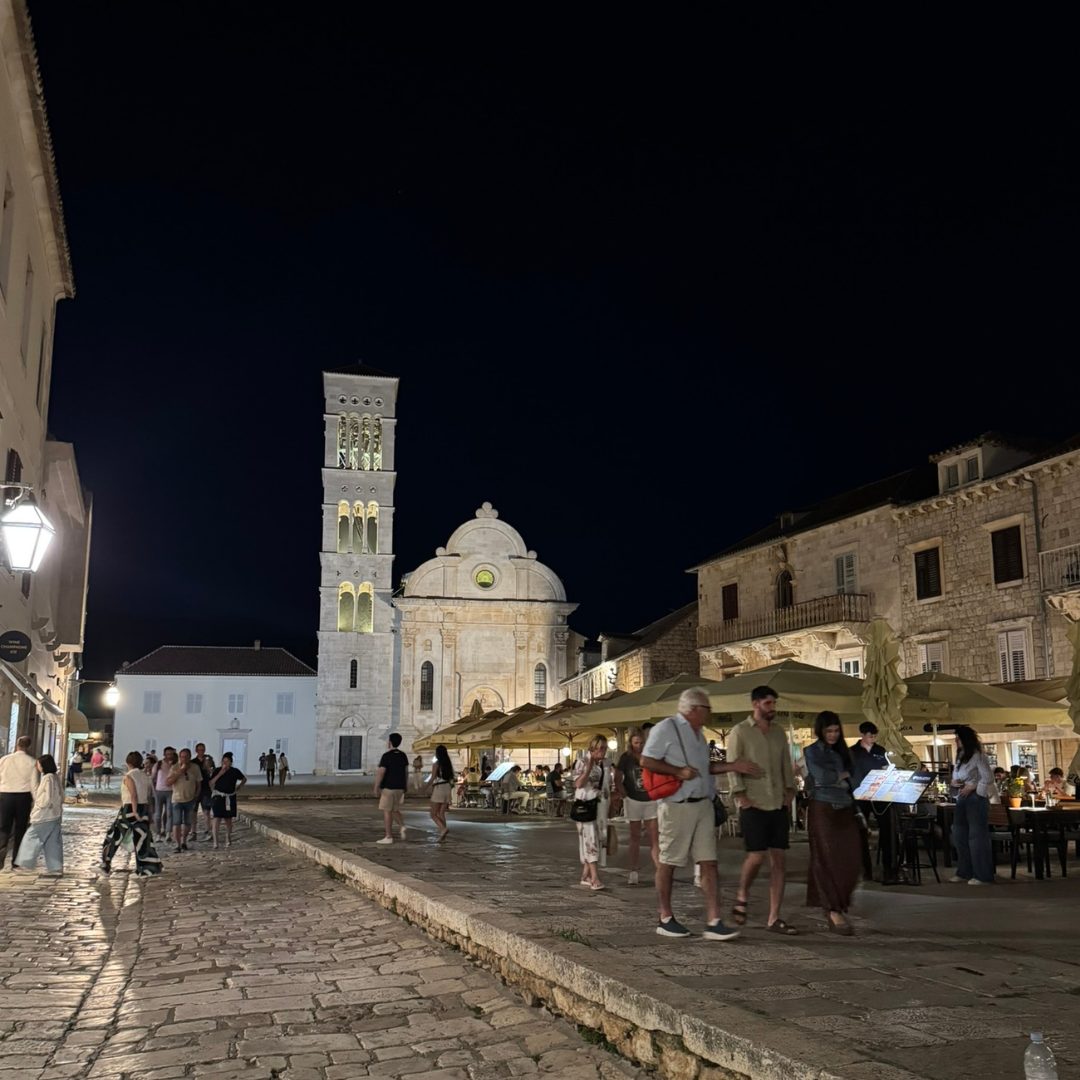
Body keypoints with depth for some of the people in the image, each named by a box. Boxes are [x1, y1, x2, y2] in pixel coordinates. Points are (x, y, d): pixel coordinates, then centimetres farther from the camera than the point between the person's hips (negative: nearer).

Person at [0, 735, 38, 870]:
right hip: (24, 797, 0)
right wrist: (35, 803, 4)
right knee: (20, 830, 10)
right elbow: (34, 784, -3)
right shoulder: (32, 762, -4)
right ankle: (16, 863, 16)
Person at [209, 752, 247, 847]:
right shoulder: (217, 771, -4)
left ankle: (228, 839, 27)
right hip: (218, 797, -2)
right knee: (217, 818, -12)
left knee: (228, 819, 10)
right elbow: (211, 783, -11)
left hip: (230, 798, 2)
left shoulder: (235, 771, 0)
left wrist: (238, 787, 5)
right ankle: (215, 841, -11)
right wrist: (220, 774, -19)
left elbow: (244, 779, 16)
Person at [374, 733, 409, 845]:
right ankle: (402, 826, -5)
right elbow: (406, 771, 12)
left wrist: (376, 788, -9)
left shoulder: (386, 756, -13)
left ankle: (388, 837, 2)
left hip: (388, 787, -7)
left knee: (387, 811, 0)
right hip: (400, 787, 7)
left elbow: (380, 773, -16)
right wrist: (405, 787, 19)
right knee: (395, 810, 19)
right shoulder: (403, 755, 7)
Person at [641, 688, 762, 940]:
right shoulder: (666, 728, -9)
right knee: (668, 863, 4)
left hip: (703, 804, 8)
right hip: (677, 806, -8)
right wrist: (679, 771, -18)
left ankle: (713, 923, 0)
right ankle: (665, 919, 16)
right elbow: (646, 761, -14)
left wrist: (733, 766, 15)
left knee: (709, 863, 1)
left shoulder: (697, 733, 18)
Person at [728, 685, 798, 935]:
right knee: (756, 856, -10)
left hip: (778, 805, 6)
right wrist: (741, 796, -12)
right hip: (753, 805, -5)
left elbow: (786, 764, 17)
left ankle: (773, 918, 7)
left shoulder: (778, 732, 14)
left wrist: (790, 790, 6)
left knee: (780, 860, 2)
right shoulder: (740, 731, -3)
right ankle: (742, 897, 19)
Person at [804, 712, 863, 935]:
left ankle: (837, 904, 13)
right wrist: (843, 775, 0)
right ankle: (835, 911, -8)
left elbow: (852, 780, 13)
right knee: (828, 859, -7)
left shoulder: (843, 751, 17)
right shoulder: (812, 752, 2)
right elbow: (821, 777, -13)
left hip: (845, 809, 5)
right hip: (823, 809, -5)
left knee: (849, 859, -2)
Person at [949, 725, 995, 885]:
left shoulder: (977, 756, -9)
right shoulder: (960, 757, 16)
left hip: (976, 799, -9)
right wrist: (953, 783, -1)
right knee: (959, 836, 9)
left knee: (977, 836, -7)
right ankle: (965, 872, 17)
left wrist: (971, 788, -17)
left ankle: (983, 876, -3)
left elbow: (988, 778, -15)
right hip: (962, 800, 9)